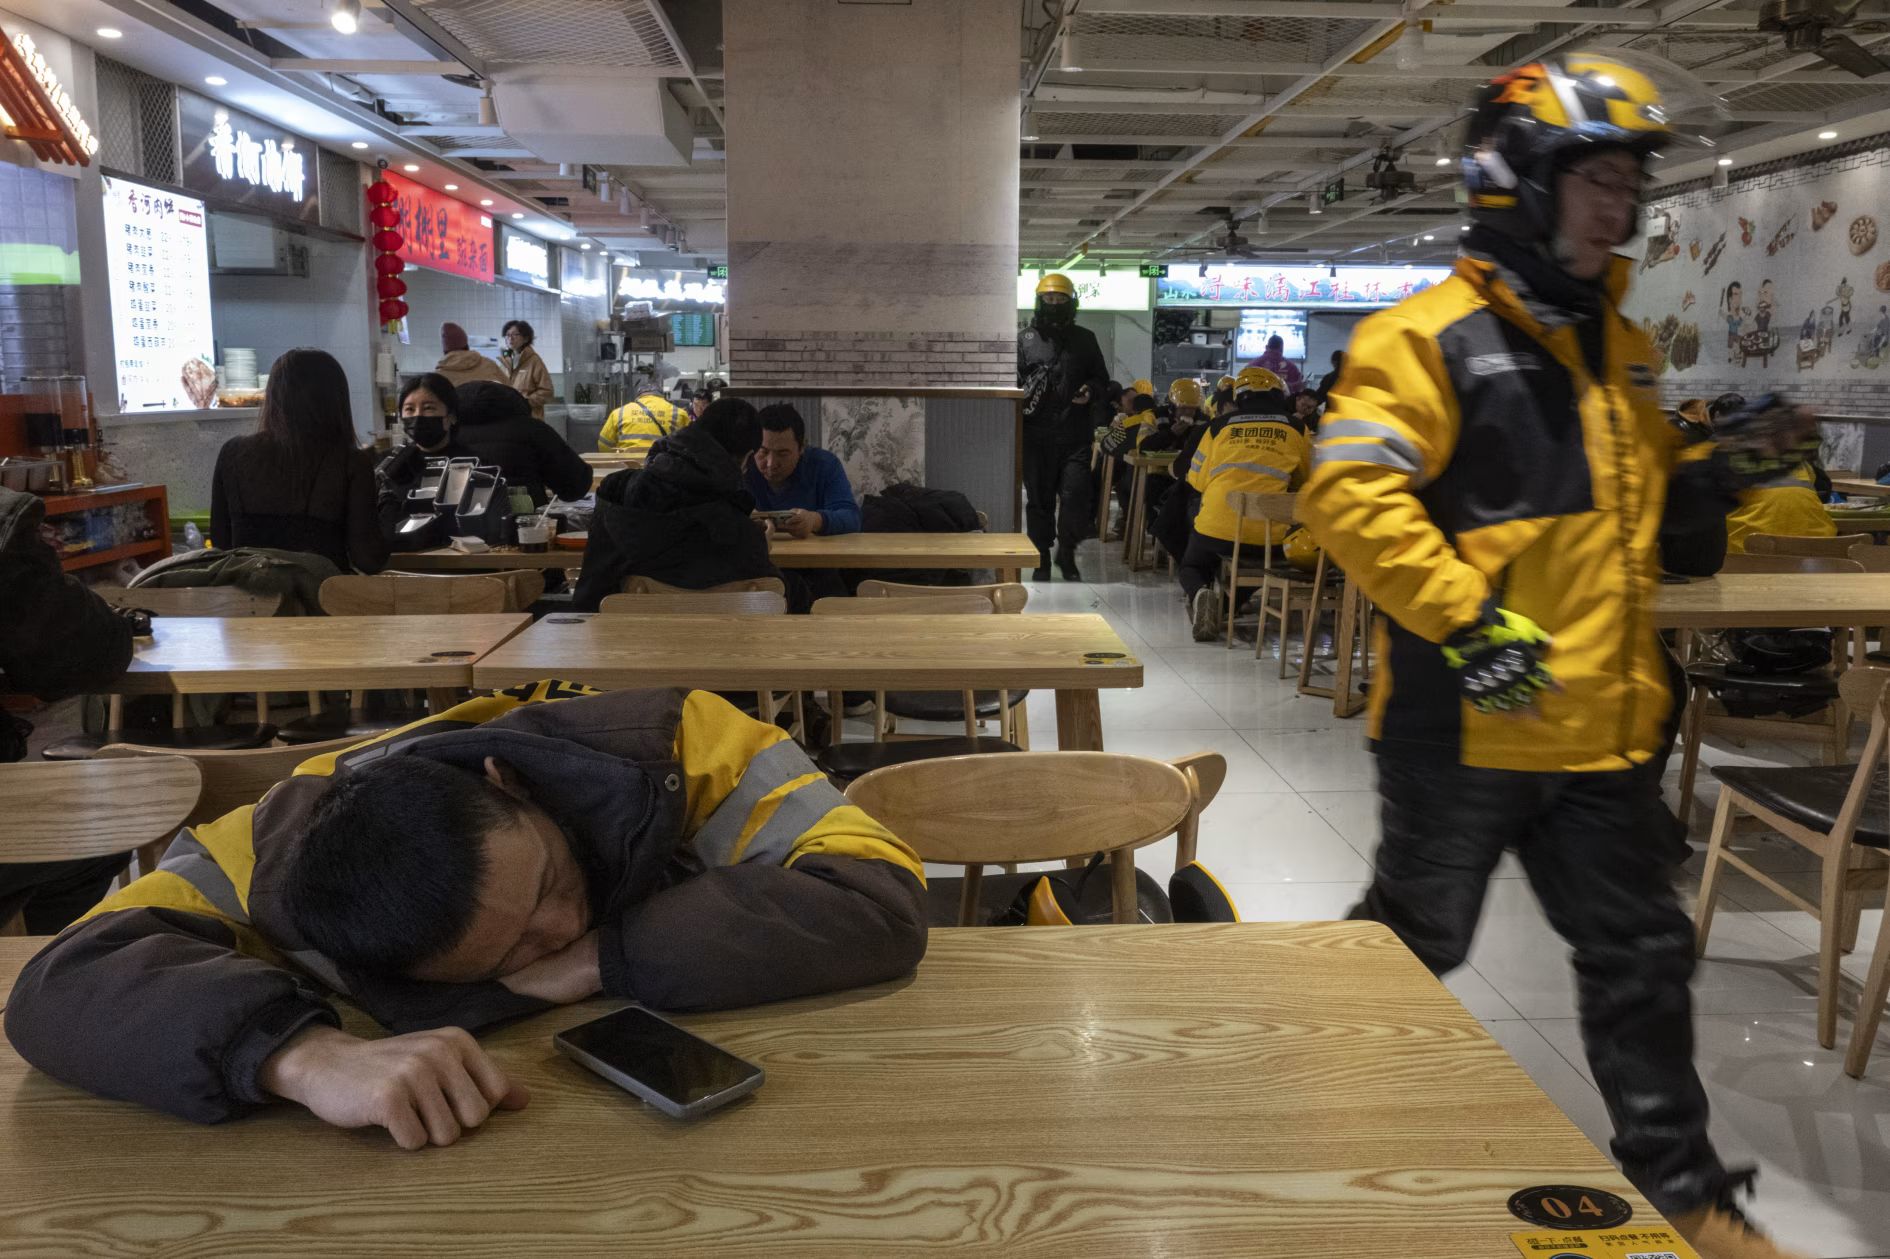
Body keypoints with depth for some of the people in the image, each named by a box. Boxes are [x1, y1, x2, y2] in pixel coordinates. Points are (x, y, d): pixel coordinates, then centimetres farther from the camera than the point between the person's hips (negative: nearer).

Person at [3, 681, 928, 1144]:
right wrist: (311, 1055, -48)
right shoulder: (293, 843, -25)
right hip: (480, 1148, 0)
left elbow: (881, 900, -34)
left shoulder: (670, 746, -29)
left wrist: (601, 960, -35)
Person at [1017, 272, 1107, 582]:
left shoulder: (1085, 339, 13)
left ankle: (1067, 554, 16)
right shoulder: (1025, 339, 6)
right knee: (1039, 498, 5)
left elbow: (1101, 378, 19)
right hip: (1036, 434, -1)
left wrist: (1091, 392, -2)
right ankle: (1042, 559, 16)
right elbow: (1012, 382, 3)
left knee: (1075, 497, -3)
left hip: (1075, 433, 1)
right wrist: (1021, 398, -16)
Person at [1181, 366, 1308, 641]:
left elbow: (1197, 480, 10)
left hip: (1216, 526, -1)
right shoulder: (1296, 428, 6)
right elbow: (1306, 480, 18)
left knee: (1191, 566, 25)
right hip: (1267, 533, 1)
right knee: (1256, 562, 35)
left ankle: (1198, 592, -8)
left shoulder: (1220, 425, 6)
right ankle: (1228, 607, 13)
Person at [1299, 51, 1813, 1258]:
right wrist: (1462, 617, -25)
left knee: (1642, 956, 16)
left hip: (1607, 725, 7)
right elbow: (1350, 493, -22)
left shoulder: (1618, 347, 14)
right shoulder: (1429, 338, -12)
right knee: (1414, 943, 11)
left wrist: (1710, 480, 3)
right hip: (1470, 721, -7)